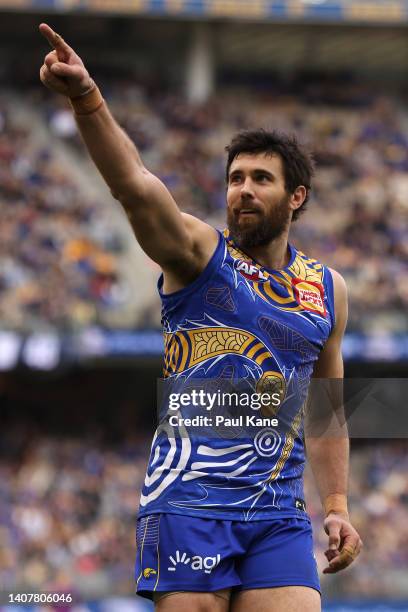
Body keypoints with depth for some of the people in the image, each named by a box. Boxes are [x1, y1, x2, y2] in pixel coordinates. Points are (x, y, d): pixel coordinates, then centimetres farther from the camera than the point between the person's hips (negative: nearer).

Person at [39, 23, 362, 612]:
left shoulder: (328, 290, 15)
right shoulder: (198, 252, 1)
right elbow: (136, 187, -18)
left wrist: (336, 505, 17)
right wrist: (88, 100, -35)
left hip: (279, 513, 4)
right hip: (190, 500, -4)